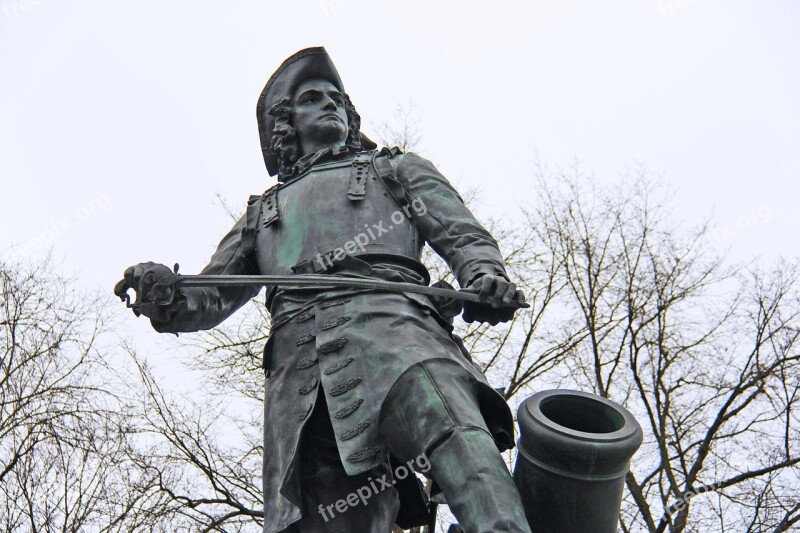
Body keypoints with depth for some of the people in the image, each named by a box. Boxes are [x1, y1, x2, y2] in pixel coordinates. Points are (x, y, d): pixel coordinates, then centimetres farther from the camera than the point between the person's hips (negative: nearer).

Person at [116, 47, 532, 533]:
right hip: (297, 363, 2)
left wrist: (485, 277, -5)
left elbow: (466, 237, 21)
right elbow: (209, 297, 30)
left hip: (390, 326, -2)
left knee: (454, 433, -35)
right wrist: (167, 297, 3)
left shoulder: (398, 169, 34)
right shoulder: (262, 212, 39)